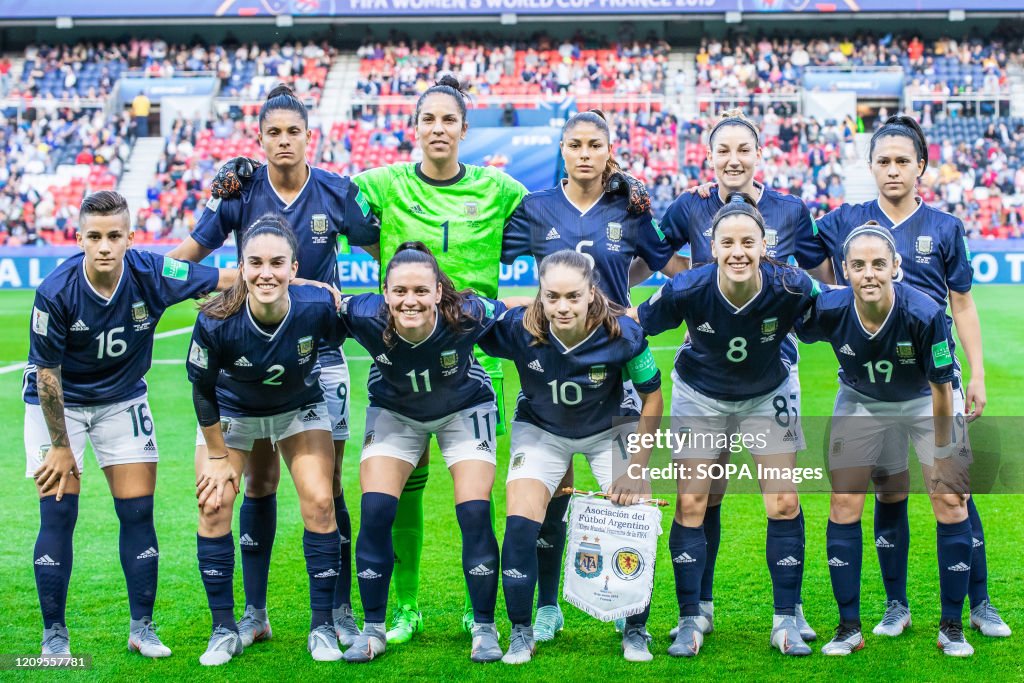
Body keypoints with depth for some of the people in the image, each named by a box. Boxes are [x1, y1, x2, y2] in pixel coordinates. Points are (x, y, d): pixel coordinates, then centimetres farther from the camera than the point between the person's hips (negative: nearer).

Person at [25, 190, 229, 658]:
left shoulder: (152, 274, -22)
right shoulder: (55, 292, -27)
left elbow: (233, 280, -14)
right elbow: (47, 373, -17)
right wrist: (61, 447, -12)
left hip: (123, 399, 3)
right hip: (57, 401, -3)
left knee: (138, 512, -1)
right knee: (58, 514, -7)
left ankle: (142, 629, 11)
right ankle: (54, 636, 4)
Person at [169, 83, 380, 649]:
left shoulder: (337, 192, -3)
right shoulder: (240, 192, -2)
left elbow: (383, 246, 7)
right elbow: (190, 252, -1)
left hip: (320, 351, -1)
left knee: (326, 486, -1)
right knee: (257, 483, 6)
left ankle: (340, 614, 9)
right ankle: (254, 613, 15)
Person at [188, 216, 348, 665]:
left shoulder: (318, 307, -33)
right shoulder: (216, 321, -33)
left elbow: (341, 339, -7)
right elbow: (202, 391, -16)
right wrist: (219, 456, -9)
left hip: (300, 409, 0)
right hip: (231, 412, 0)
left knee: (319, 503, -10)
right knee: (214, 506, -8)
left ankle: (322, 627, 4)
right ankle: (224, 630, 7)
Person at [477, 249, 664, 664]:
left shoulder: (622, 333, -30)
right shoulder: (518, 328, -31)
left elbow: (652, 396, -15)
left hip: (610, 431, 0)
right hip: (541, 431, 0)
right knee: (520, 524, -14)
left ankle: (636, 632, 14)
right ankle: (521, 634, 5)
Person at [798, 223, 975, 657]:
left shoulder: (924, 314, -34)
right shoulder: (829, 309, -29)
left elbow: (941, 388, -23)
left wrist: (942, 457, -16)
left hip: (923, 402, -1)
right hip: (860, 402, 2)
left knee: (951, 503, -9)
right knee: (844, 505, -5)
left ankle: (952, 627, 7)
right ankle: (849, 628, 8)